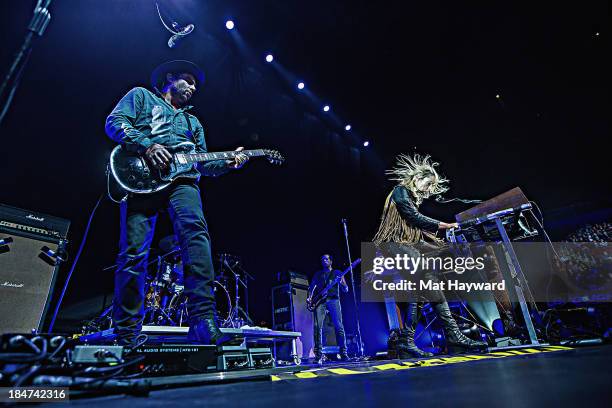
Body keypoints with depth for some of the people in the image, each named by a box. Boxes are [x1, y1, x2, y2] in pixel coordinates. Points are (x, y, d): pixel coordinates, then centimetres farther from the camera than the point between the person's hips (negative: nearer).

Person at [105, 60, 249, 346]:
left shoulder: (193, 122, 35)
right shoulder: (141, 96, 24)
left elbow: (202, 162, 25)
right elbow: (114, 122, 7)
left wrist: (228, 163, 6)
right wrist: (146, 145, -10)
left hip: (181, 180, 3)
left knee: (196, 232, -26)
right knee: (133, 251, -11)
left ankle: (203, 324, -34)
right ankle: (125, 338, -1)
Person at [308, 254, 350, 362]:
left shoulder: (337, 273, 16)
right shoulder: (318, 274, 23)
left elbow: (345, 289, 10)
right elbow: (311, 287, 18)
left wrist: (342, 283, -12)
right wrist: (309, 298, 0)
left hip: (333, 300, -1)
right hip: (320, 301, 2)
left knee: (339, 326, -10)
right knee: (317, 326, -11)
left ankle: (343, 353, -3)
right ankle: (318, 354, -6)